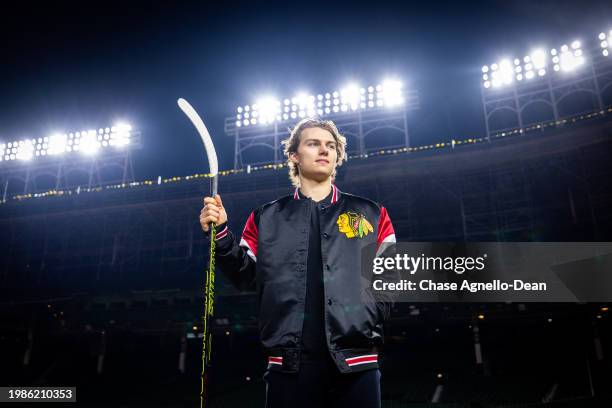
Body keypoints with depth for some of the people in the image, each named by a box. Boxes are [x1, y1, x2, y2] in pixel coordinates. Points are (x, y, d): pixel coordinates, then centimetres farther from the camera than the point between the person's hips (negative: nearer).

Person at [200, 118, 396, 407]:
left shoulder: (371, 214, 12)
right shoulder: (266, 218, 14)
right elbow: (245, 277, 10)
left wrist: (371, 318, -6)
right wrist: (220, 233, -3)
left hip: (356, 364, 1)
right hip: (289, 366, 0)